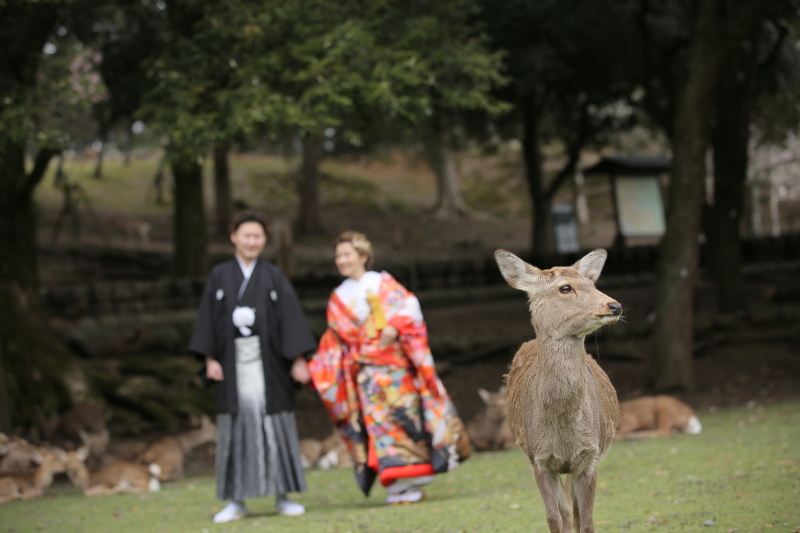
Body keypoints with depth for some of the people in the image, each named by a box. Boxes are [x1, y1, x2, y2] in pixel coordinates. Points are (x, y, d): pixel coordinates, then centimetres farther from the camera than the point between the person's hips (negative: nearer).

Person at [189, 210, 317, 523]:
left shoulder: (274, 277, 6)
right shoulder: (219, 277, 7)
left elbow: (291, 319, 1)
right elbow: (208, 320, 5)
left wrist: (298, 359, -7)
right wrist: (210, 358, -5)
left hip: (268, 362, 0)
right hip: (234, 363, 0)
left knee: (275, 426, 0)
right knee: (236, 427, -1)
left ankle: (282, 497, 8)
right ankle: (237, 501, 4)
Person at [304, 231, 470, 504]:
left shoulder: (382, 283, 6)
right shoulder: (338, 299, 13)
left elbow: (408, 304, -5)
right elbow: (334, 341, 13)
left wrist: (394, 326, -22)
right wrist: (317, 370, 3)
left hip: (396, 364, -2)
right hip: (367, 372, 2)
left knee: (404, 414, -6)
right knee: (379, 420, -8)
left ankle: (411, 482, 0)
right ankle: (398, 483, -9)